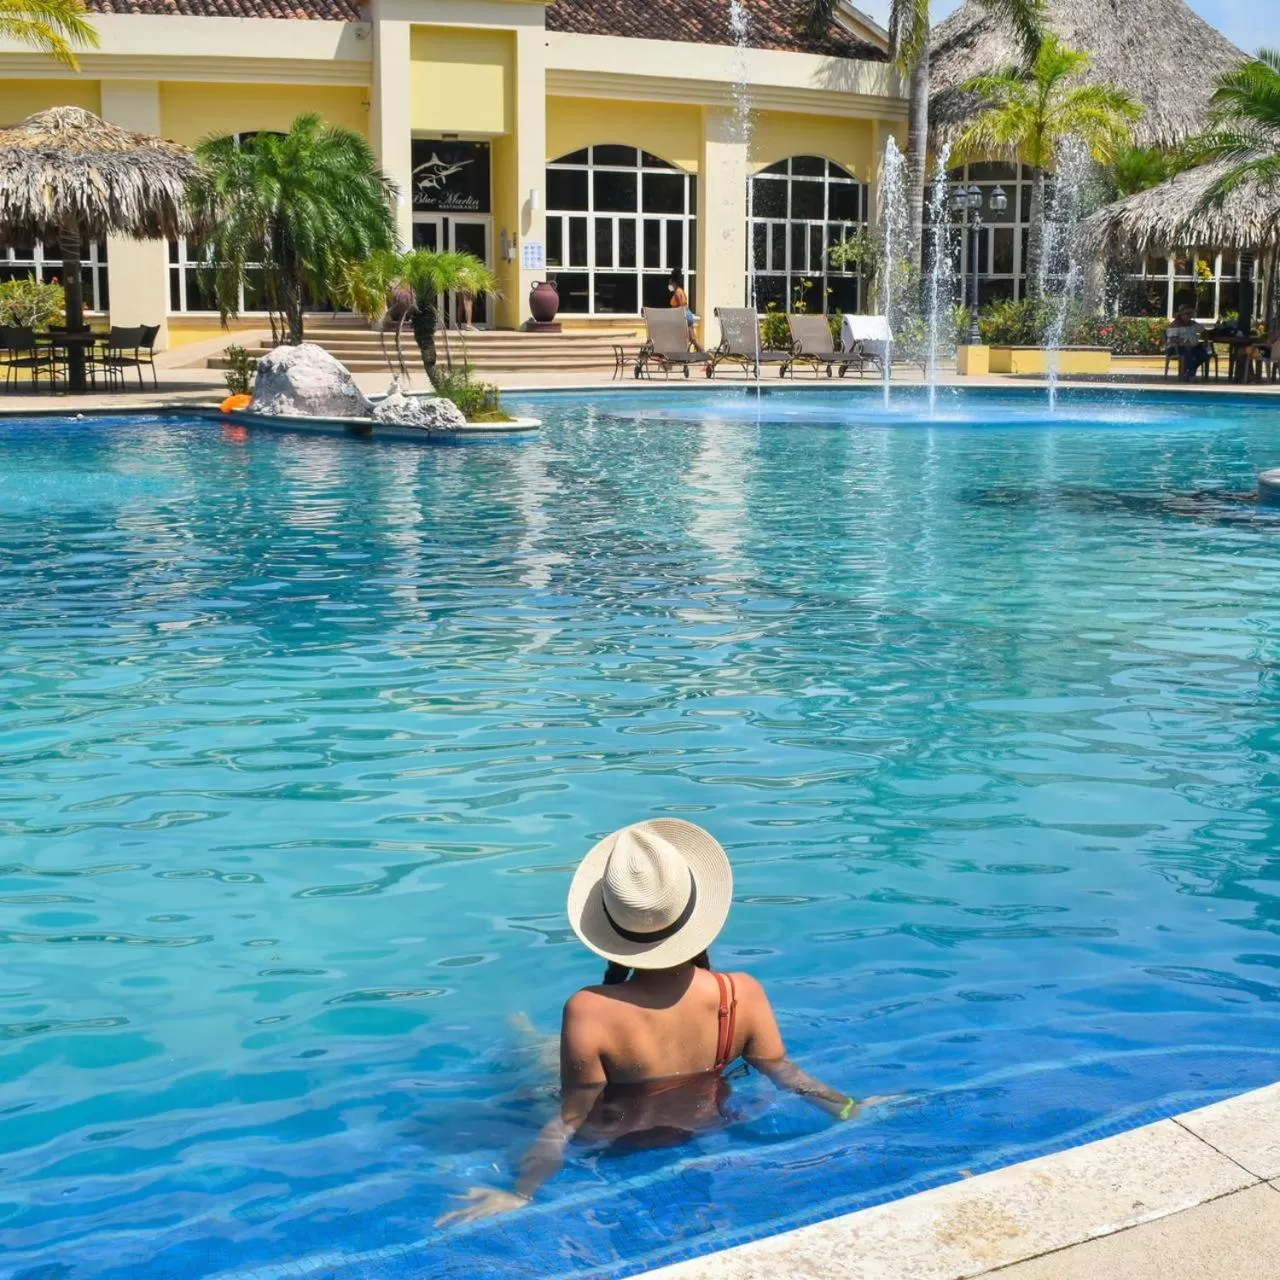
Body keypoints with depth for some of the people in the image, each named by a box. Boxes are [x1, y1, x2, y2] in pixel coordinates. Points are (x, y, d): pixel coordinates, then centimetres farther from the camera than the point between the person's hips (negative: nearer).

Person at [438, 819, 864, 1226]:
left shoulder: (588, 1011, -34)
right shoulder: (743, 995, -25)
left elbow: (570, 1120, -28)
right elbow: (786, 1075, -13)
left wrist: (519, 1195, -24)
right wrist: (852, 1109, -1)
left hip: (618, 1143, -3)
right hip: (706, 1132, 3)